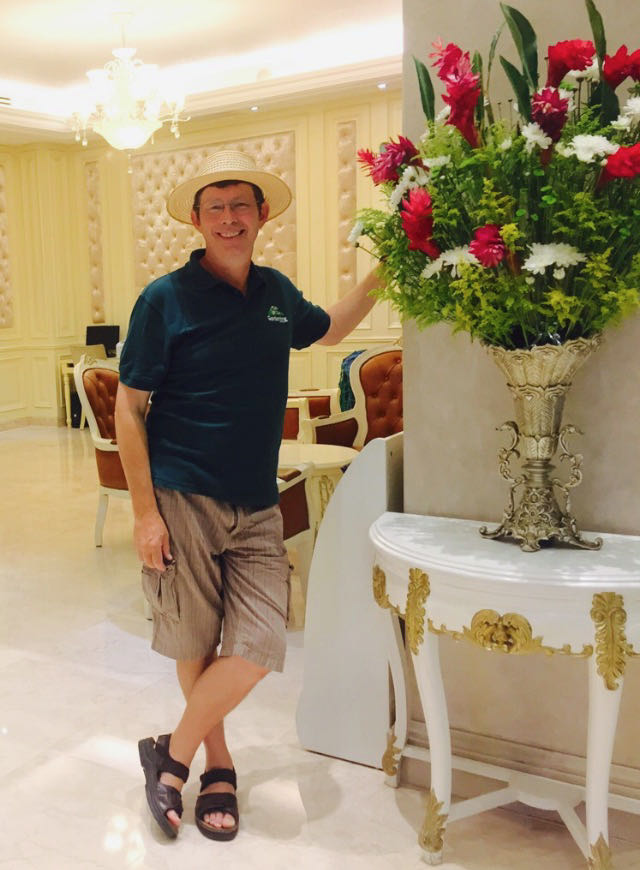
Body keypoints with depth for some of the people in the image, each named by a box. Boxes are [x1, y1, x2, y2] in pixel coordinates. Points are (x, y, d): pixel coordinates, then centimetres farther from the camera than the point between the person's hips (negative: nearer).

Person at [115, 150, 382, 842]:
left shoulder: (276, 292, 9)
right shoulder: (165, 298, -6)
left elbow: (328, 329, 31)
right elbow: (128, 407, -5)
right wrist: (144, 511, -10)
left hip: (256, 505, 4)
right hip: (182, 499, -4)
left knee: (258, 648, -4)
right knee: (195, 646, 6)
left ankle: (172, 755, 18)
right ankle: (218, 765, 31)